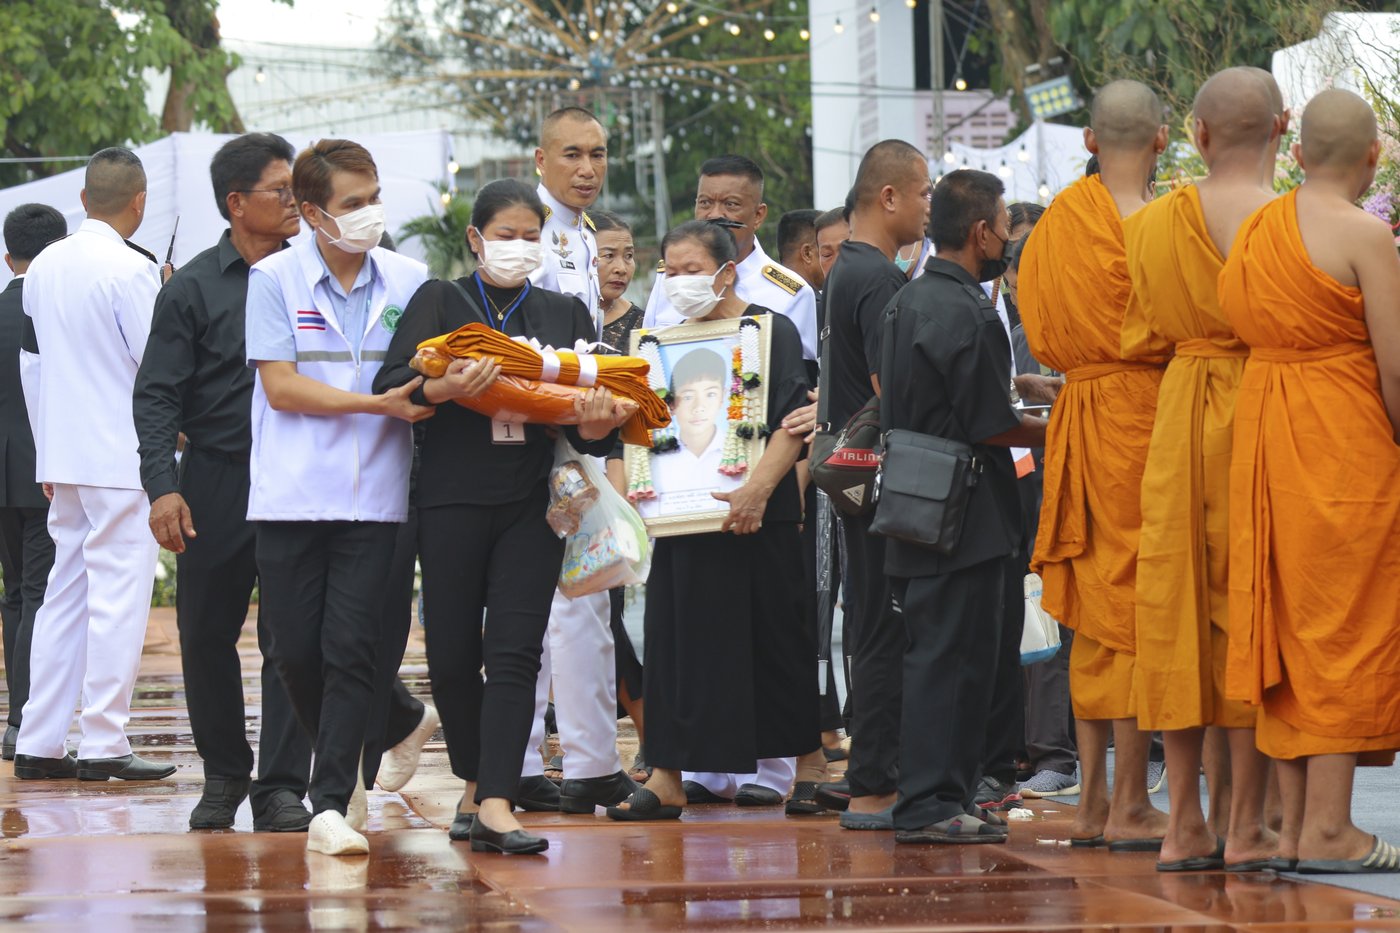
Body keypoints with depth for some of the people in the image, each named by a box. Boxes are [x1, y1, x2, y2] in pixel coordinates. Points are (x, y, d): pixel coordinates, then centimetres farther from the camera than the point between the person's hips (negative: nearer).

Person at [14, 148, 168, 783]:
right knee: (119, 595, -5)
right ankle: (103, 745, -7)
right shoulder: (131, 270, -13)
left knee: (63, 594, 11)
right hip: (123, 458, -7)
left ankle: (39, 743, 11)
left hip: (62, 456, 7)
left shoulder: (45, 267, 9)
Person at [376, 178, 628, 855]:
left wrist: (596, 425, -16)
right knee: (452, 654, 1)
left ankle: (495, 806, -16)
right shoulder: (440, 302, 7)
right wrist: (444, 389, -24)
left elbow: (594, 415, 8)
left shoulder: (565, 313, 14)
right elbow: (390, 386, -4)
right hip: (452, 500, -1)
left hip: (531, 504, 1)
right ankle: (474, 781, 22)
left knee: (514, 653, -10)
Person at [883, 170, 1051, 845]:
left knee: (934, 655, 13)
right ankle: (931, 805, -5)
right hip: (967, 517, -9)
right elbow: (992, 428, -18)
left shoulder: (907, 301, 13)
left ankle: (928, 798, 17)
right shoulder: (969, 314, -17)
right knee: (956, 656, -6)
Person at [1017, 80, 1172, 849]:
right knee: (1135, 605, -5)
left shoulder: (1060, 219, 11)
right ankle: (1130, 805, -5)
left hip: (1077, 412, 7)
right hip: (1139, 412, -7)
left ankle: (1093, 801, 13)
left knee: (1093, 613, 11)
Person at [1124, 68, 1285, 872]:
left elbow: (1140, 332, 12)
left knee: (1181, 603, 8)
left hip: (1178, 414, 4)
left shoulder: (1154, 224, 4)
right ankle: (1247, 827, 0)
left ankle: (1186, 822, 8)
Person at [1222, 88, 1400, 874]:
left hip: (1263, 427, 7)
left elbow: (1246, 326, 7)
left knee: (1285, 622, 11)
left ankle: (1293, 823, 13)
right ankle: (1328, 829, -3)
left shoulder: (1258, 227, 8)